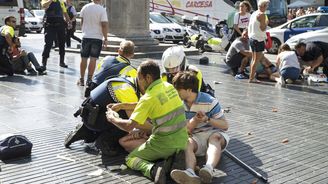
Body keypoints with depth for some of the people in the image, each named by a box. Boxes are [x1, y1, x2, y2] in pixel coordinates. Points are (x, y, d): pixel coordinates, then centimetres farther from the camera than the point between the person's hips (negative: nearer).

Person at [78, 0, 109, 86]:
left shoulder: (85, 7, 1)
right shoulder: (102, 10, -11)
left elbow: (81, 22, 11)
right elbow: (104, 25, -14)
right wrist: (105, 38, -7)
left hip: (86, 36, 3)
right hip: (97, 37, -3)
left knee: (84, 58, 10)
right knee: (93, 59, 2)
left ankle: (81, 79, 16)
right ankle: (89, 79, 3)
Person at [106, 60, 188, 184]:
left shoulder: (149, 97, -16)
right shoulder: (169, 86, 5)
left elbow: (129, 126, -17)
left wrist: (112, 118, 2)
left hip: (164, 144, -6)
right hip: (182, 141, 6)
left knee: (131, 158, 13)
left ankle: (152, 169, -16)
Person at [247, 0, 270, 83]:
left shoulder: (253, 14, 14)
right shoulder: (262, 15, -13)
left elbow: (249, 27, 18)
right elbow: (262, 28, -18)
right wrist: (266, 22, -1)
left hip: (252, 38, 9)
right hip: (258, 39, -9)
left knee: (254, 59, 16)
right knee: (257, 60, -7)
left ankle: (252, 77, 19)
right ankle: (251, 78, -8)